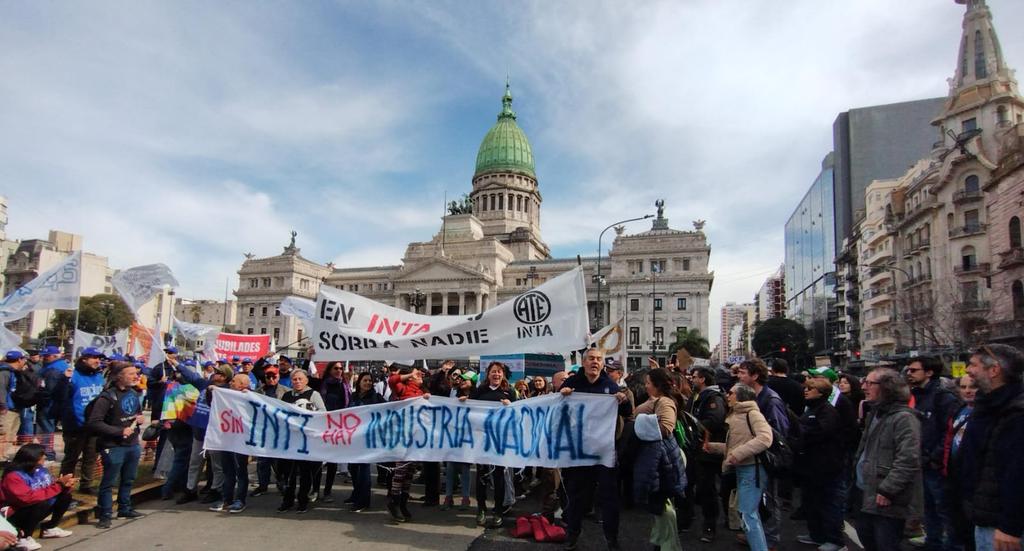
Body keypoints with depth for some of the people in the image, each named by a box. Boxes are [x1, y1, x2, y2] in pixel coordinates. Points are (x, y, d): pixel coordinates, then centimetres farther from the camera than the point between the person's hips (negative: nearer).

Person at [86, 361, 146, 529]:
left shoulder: (134, 394, 8)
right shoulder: (108, 396, -15)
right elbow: (94, 422, -19)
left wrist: (140, 418, 1)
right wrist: (120, 431, -21)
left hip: (133, 445, 7)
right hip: (113, 446, -7)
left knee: (128, 480, 18)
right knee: (108, 482, 2)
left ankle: (125, 509, 32)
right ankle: (105, 515, 13)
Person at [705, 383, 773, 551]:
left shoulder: (752, 413, -13)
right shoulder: (735, 416, 15)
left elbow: (765, 438, -28)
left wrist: (739, 453, -29)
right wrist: (713, 446, 8)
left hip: (751, 469, -10)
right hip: (742, 469, 10)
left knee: (748, 514, -9)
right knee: (750, 513, 19)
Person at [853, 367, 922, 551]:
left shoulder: (903, 418, -18)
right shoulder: (875, 414, 14)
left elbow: (908, 460, -25)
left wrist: (887, 490, -24)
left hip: (887, 501, -10)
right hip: (867, 494, 10)